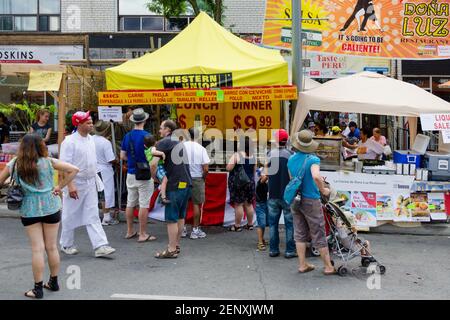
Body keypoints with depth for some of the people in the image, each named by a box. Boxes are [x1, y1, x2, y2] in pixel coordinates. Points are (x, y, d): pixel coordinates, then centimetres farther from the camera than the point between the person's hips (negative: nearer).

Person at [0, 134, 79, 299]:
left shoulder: (14, 164, -1)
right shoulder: (48, 162, -3)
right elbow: (74, 170, -6)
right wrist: (60, 186, -2)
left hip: (29, 210, 0)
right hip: (51, 207, 0)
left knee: (37, 248, 2)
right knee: (51, 247, 11)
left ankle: (38, 289, 5)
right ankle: (54, 283, 23)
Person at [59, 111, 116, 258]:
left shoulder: (90, 139, 8)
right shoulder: (70, 142, -15)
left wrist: (95, 180, 15)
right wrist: (70, 185, -25)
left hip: (90, 183, 6)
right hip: (76, 184, -6)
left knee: (93, 216, 3)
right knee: (70, 216, 8)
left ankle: (100, 246, -1)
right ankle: (66, 245, 25)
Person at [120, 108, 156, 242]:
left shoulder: (127, 136, 5)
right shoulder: (146, 136, -13)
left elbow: (122, 156, 8)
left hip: (130, 174, 6)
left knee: (130, 203, 14)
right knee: (144, 205, -1)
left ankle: (130, 231, 22)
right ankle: (143, 234, 2)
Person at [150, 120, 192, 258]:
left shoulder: (163, 143, -7)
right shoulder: (179, 143, 19)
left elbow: (153, 164, -19)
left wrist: (154, 177, -1)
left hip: (175, 185, -8)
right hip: (186, 183, 8)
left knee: (171, 219, -2)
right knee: (180, 217, 15)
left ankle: (171, 250, 1)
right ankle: (176, 245, 23)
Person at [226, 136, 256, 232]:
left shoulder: (236, 155, -13)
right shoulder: (253, 156, 6)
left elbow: (229, 168, -16)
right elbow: (254, 171, 14)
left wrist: (229, 163, 4)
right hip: (250, 181, 6)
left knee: (238, 204, -2)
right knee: (248, 204, 14)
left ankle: (237, 225, 2)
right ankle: (250, 224, 21)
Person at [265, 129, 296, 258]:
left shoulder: (270, 154, -1)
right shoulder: (290, 154, -10)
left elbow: (266, 172, 3)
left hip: (273, 195, 3)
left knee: (273, 223, 12)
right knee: (290, 223, 5)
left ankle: (273, 249, 14)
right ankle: (290, 250, 7)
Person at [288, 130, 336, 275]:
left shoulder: (291, 159, 4)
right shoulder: (313, 159, -16)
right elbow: (316, 176, -33)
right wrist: (323, 190, -18)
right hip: (311, 200, -6)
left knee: (300, 233, 13)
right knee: (319, 234, 3)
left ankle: (302, 265, 17)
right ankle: (328, 267, 12)